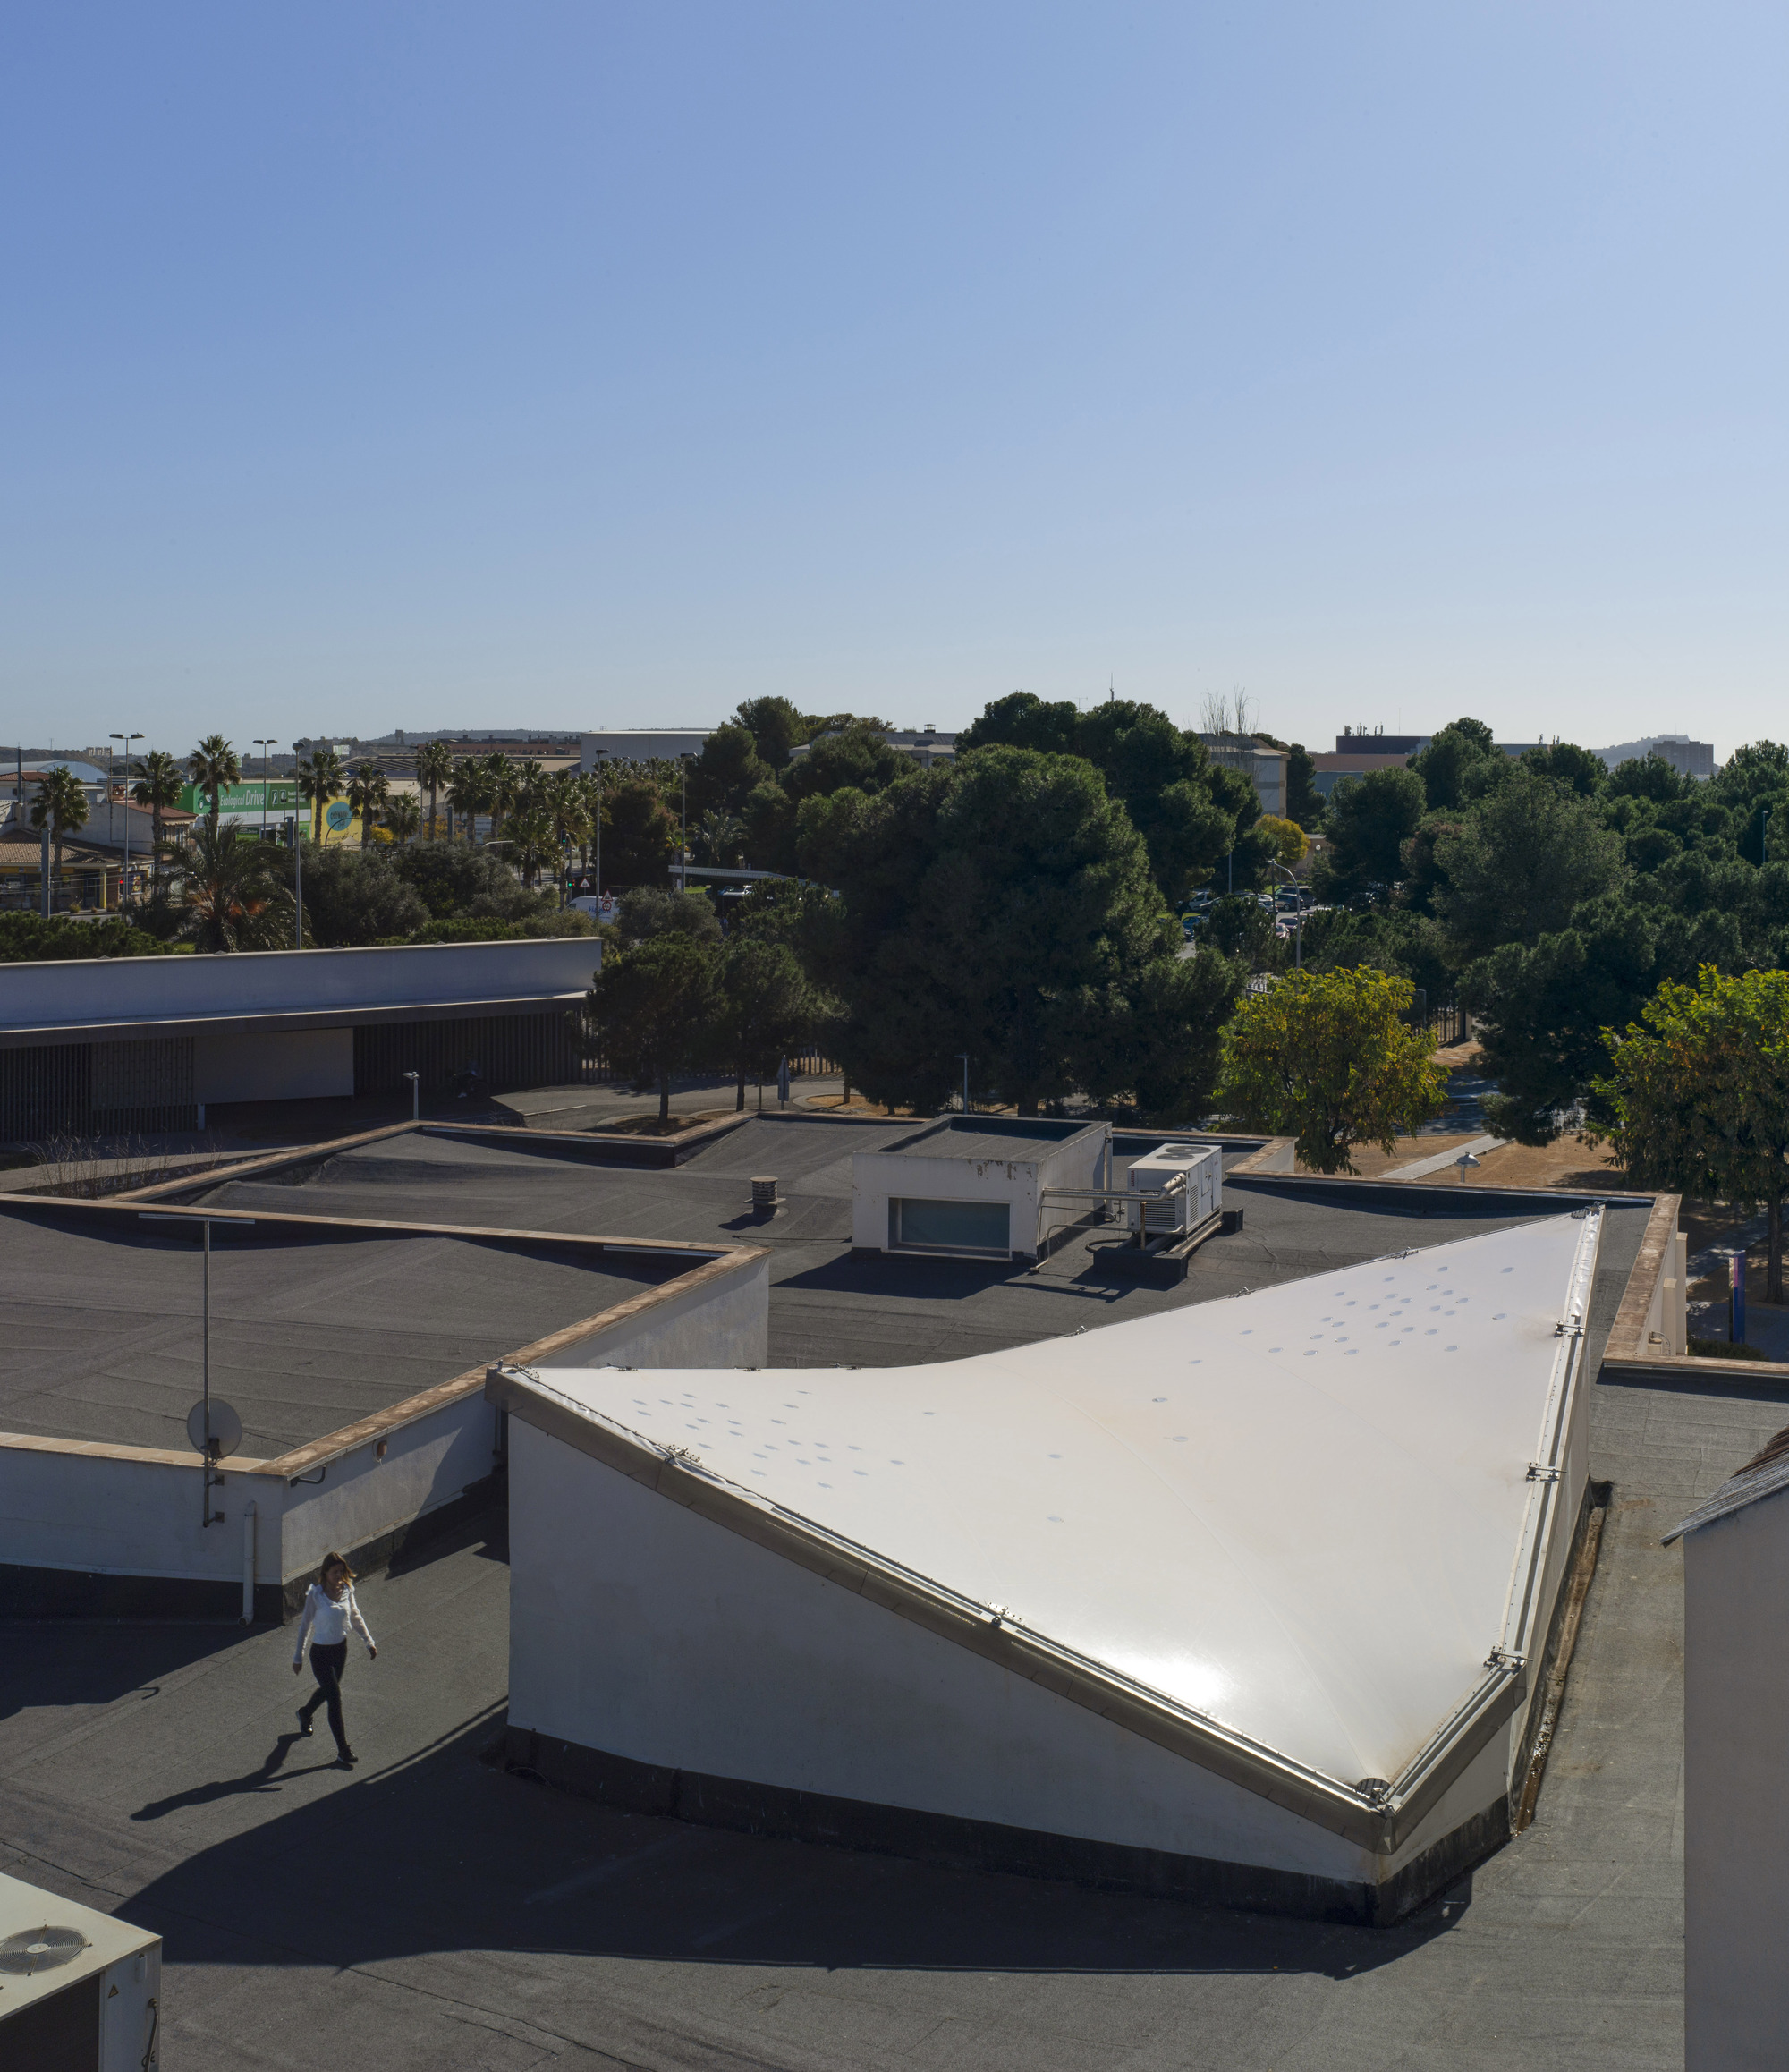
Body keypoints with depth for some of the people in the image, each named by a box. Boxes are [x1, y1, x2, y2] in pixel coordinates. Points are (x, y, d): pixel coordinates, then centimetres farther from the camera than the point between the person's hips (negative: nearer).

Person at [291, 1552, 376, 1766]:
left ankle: (305, 1713, 59)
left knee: (327, 1689, 26)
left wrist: (369, 1642, 13)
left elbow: (355, 1617, 10)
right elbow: (304, 1625, -11)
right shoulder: (315, 1594, -19)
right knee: (335, 1699, -6)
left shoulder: (346, 1590, -5)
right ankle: (343, 1752, 1)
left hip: (341, 1648, 6)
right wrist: (298, 1657, -7)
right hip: (321, 1652, -6)